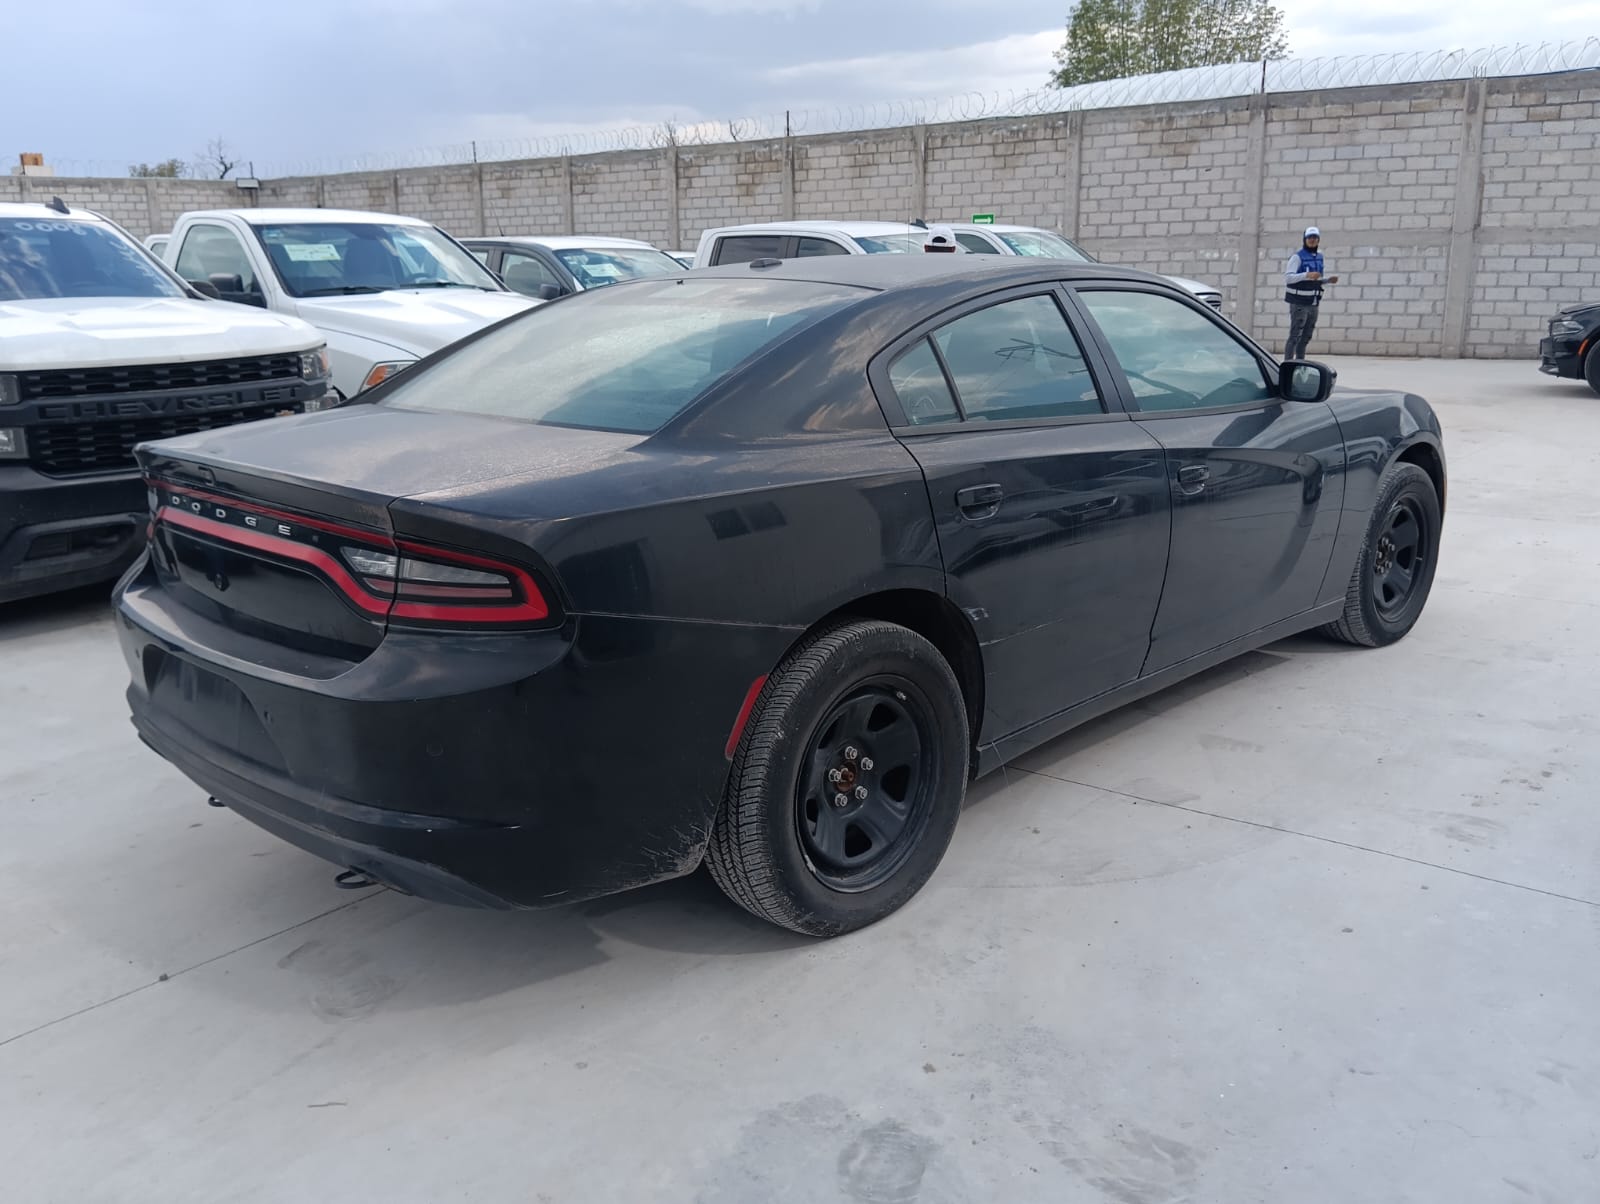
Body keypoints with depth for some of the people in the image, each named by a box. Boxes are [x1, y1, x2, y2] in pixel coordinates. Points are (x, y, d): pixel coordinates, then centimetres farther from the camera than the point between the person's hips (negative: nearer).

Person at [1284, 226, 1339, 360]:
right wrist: (1307, 275, -32)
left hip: (1313, 304, 7)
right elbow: (1288, 277, -19)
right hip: (1299, 304, -7)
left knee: (1305, 338, 10)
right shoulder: (1298, 257, -8)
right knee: (1295, 336, -9)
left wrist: (1329, 280, 2)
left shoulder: (1320, 257, 15)